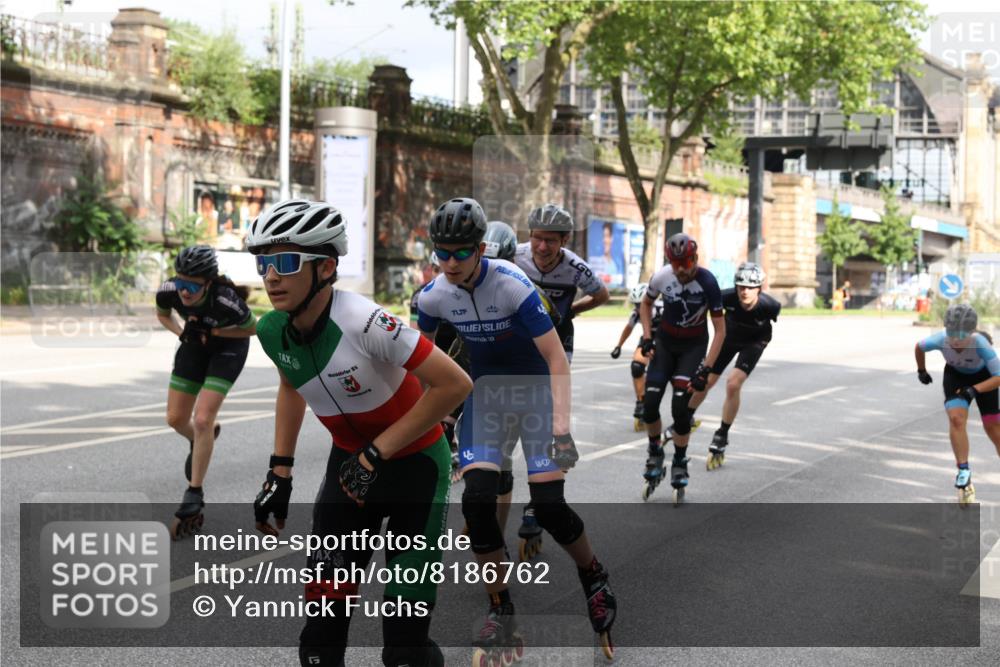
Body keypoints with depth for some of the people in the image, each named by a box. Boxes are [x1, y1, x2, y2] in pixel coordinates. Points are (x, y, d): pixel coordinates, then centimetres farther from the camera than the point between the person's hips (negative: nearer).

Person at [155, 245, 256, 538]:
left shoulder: (226, 301, -38)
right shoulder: (168, 291, -28)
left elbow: (252, 328, -17)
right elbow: (163, 315, -2)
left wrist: (212, 332, -27)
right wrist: (182, 332, -20)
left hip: (228, 347, -4)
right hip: (195, 343, 5)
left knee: (202, 419, -16)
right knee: (176, 419, 5)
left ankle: (194, 497, -5)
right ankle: (200, 442, 41)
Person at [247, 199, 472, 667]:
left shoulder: (362, 322, -31)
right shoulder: (272, 331, -11)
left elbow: (455, 384, -28)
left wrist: (377, 452, -24)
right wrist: (280, 472, 8)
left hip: (413, 464, -5)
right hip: (350, 462, 5)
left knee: (405, 625, -4)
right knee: (325, 603, -1)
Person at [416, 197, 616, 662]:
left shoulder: (513, 285, -26)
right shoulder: (434, 296, -11)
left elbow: (556, 358, -26)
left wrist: (560, 425, -34)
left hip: (535, 388, -3)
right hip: (486, 391, 4)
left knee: (548, 507, -13)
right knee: (477, 499, -15)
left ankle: (594, 577, 19)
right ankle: (501, 612, 2)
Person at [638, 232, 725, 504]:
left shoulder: (708, 283, -24)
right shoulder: (662, 277, -16)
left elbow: (720, 331, -19)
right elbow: (646, 304, 7)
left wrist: (705, 369, -25)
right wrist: (647, 335, -6)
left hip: (693, 347, -3)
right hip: (665, 342, 3)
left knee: (680, 407, -13)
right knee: (649, 403, -7)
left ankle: (680, 465, 6)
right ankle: (655, 455, 17)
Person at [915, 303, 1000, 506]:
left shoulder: (980, 344, -40)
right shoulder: (941, 339, -32)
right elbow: (919, 347, -8)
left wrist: (973, 390, -41)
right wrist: (922, 371, 5)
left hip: (983, 378, -1)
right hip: (955, 375, 1)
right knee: (956, 419, -20)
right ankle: (964, 472, -13)